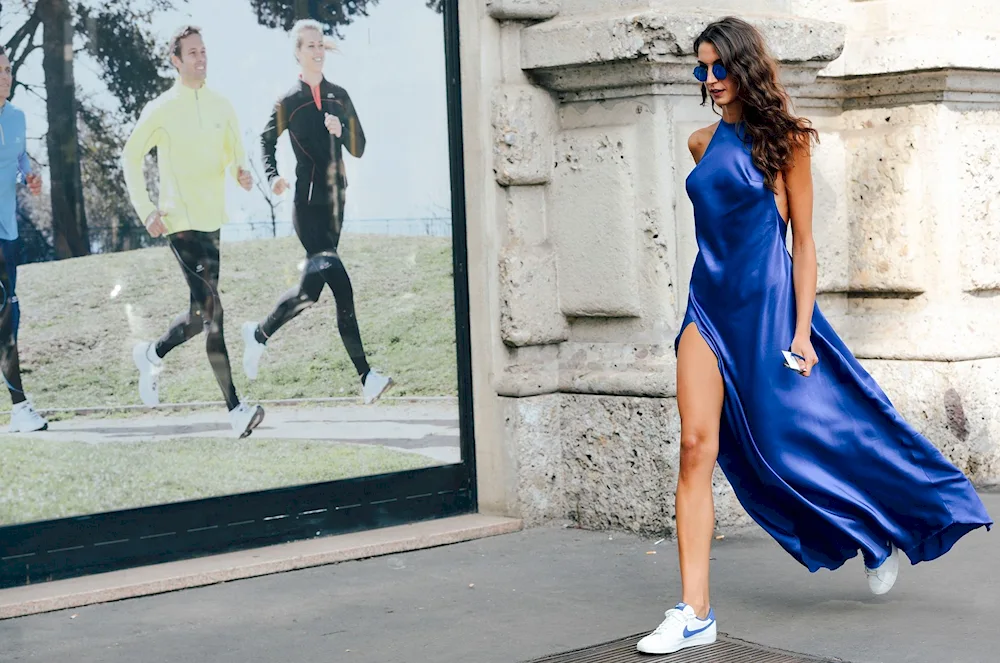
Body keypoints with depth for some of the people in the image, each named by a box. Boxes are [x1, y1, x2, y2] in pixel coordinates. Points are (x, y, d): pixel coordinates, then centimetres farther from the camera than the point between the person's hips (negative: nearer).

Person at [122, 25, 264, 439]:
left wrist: (241, 172, -9)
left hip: (214, 220, 6)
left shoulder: (221, 107, 8)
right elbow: (130, 158, 1)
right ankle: (235, 410, -15)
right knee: (213, 313, -14)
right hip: (182, 223, -6)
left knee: (203, 312, 14)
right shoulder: (161, 110, -5)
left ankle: (152, 355, 40)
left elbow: (235, 154, 15)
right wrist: (146, 210, -8)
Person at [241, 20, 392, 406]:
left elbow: (358, 149, 11)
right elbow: (267, 141, 12)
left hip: (335, 203, 6)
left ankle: (259, 335, 29)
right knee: (341, 290, -15)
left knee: (311, 288, 9)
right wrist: (272, 176, -5)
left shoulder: (339, 97, 11)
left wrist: (342, 130, -9)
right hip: (308, 204, -6)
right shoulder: (288, 102, -2)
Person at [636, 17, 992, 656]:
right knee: (697, 447, -8)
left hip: (768, 303, -5)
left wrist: (801, 331, -12)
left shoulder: (784, 140, -4)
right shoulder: (704, 144, 11)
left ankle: (882, 535, 33)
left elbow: (804, 242, -5)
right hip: (710, 303, 5)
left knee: (795, 442, 4)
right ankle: (695, 613, -9)